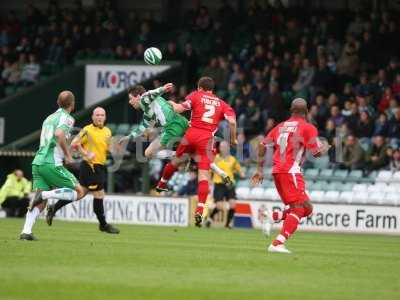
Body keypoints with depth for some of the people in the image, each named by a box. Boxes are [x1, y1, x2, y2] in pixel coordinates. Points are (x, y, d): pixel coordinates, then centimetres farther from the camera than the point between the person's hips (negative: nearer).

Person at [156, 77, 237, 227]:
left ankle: (162, 184, 48)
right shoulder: (221, 103, 14)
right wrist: (233, 139, 11)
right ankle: (199, 211, -13)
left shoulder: (195, 96, 9)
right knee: (204, 174, -3)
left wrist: (172, 104, 23)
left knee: (177, 160, 26)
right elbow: (232, 121, -1)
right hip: (207, 139, 0)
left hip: (192, 134, 0)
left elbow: (179, 109, 1)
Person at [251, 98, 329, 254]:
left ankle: (272, 217, -2)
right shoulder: (308, 128, -1)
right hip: (291, 171, -7)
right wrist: (326, 147, 18)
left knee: (307, 208, 14)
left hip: (277, 171, 7)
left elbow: (262, 145, 16)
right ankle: (277, 244, -21)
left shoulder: (281, 126, 18)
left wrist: (260, 169, 20)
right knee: (298, 209, -8)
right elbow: (317, 152, -4)